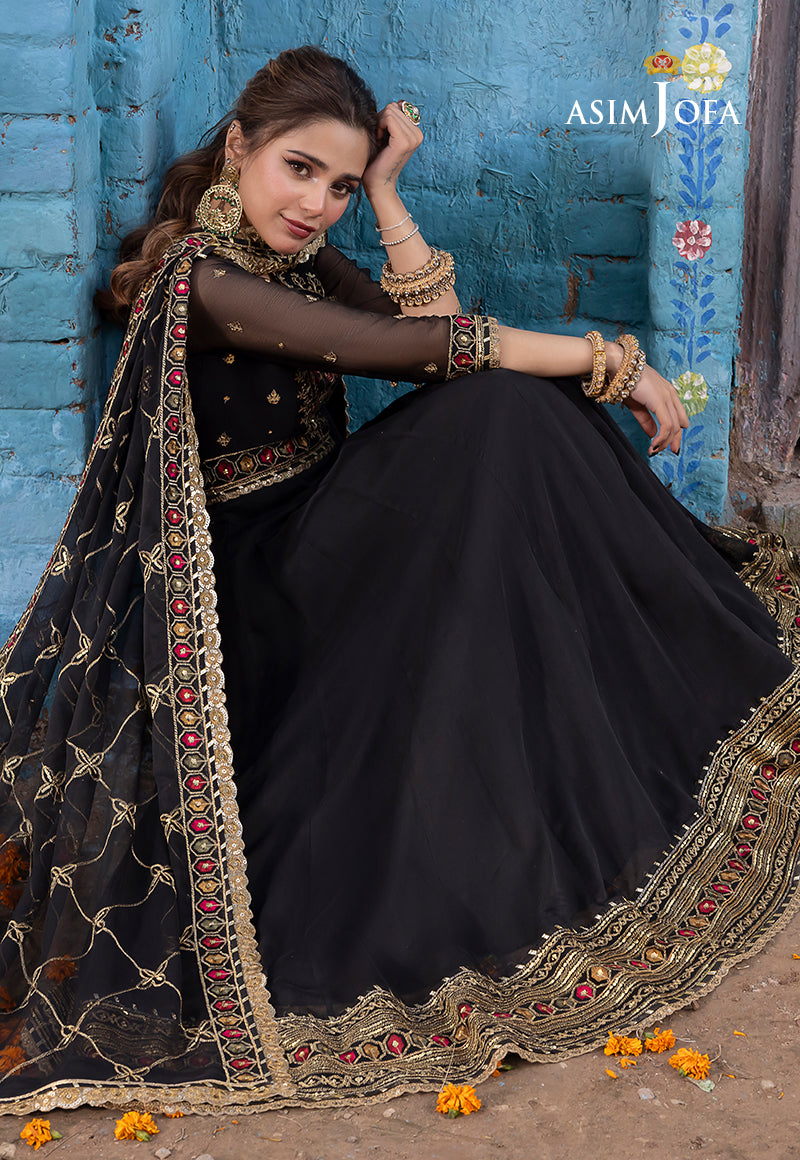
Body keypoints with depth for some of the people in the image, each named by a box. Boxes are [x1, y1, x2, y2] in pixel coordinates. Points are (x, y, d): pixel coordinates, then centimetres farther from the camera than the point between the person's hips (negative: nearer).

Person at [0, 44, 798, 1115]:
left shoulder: (299, 258, 8)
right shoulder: (198, 277, -18)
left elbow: (432, 321, -3)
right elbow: (404, 348, -25)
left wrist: (385, 190, -7)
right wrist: (607, 361, -22)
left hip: (324, 526, 8)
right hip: (253, 573, -8)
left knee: (514, 404, -13)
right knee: (504, 412, -25)